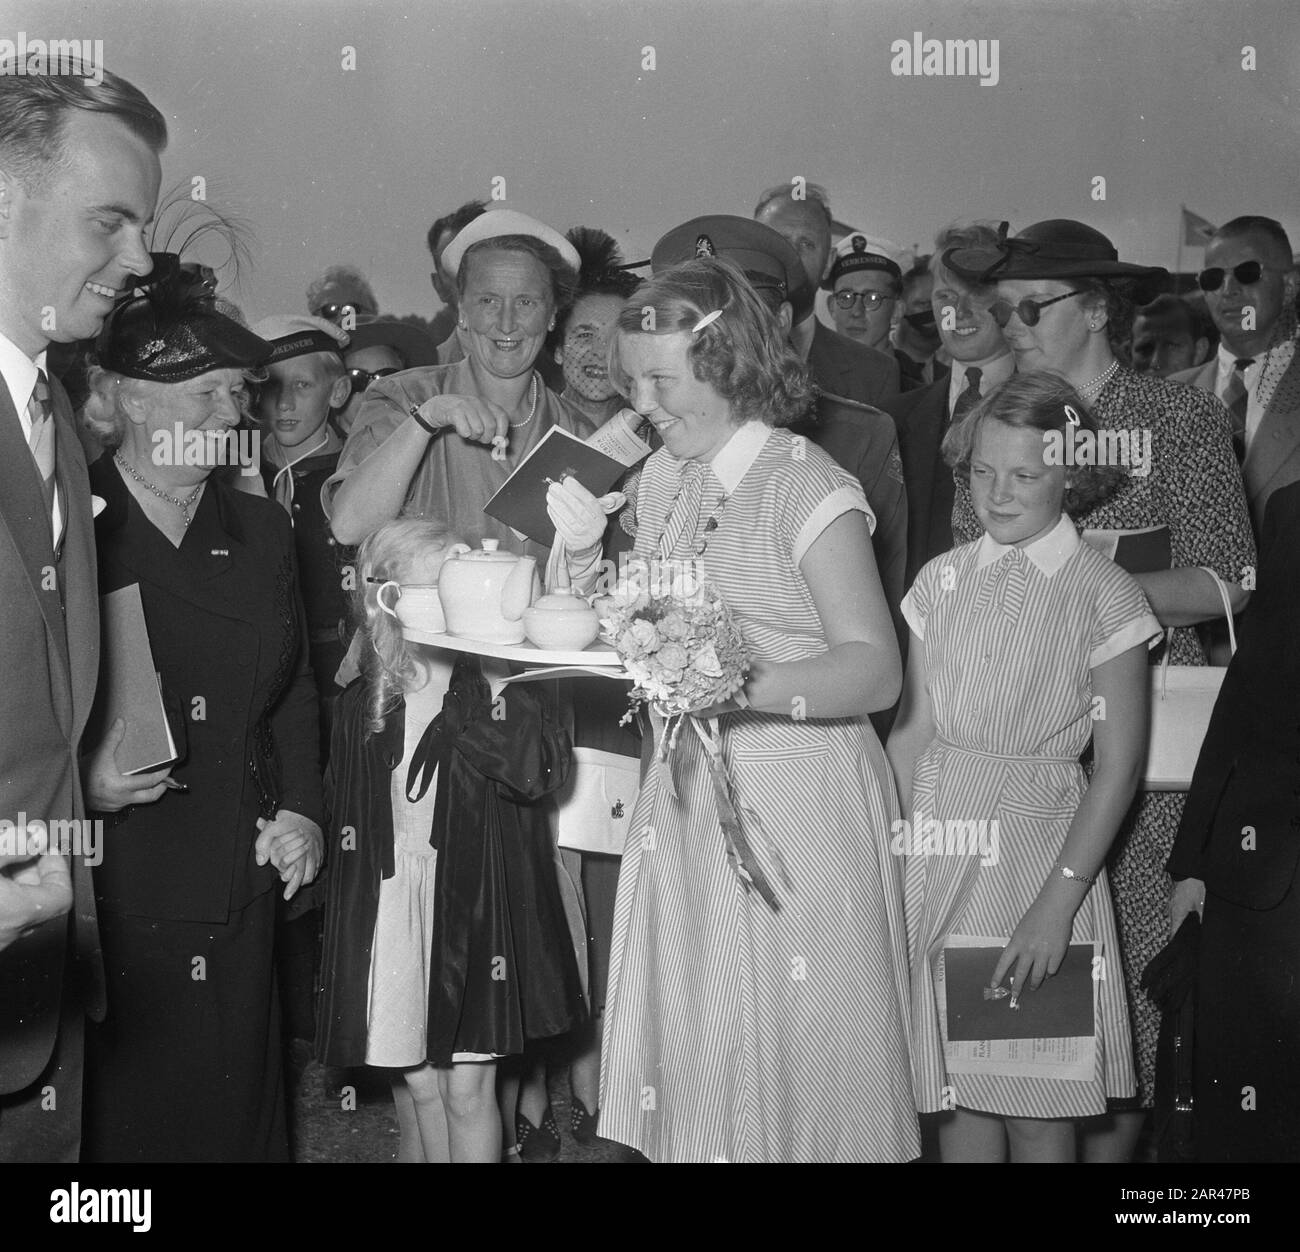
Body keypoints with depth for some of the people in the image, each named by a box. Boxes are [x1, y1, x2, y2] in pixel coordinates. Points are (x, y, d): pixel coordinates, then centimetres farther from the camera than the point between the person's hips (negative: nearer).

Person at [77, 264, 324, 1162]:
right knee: (120, 1127, 3)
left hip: (241, 901, 5)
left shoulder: (261, 531, 13)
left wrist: (301, 809, 8)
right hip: (108, 905, -5)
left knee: (242, 1120, 10)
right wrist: (78, 782, -22)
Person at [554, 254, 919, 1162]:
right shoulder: (664, 479, 8)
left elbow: (876, 672, -18)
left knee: (791, 1057, 2)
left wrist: (742, 686, -32)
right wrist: (588, 560, 0)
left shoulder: (809, 490, -12)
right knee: (687, 1050, 10)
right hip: (688, 804, 6)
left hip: (797, 807, -6)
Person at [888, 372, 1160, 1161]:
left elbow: (1119, 765, -9)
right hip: (937, 845, 3)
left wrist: (1057, 904, -15)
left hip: (1040, 845, -3)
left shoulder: (1104, 594, -5)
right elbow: (911, 733, 7)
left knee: (1035, 1110, 4)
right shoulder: (942, 581, 7)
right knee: (956, 1091, 10)